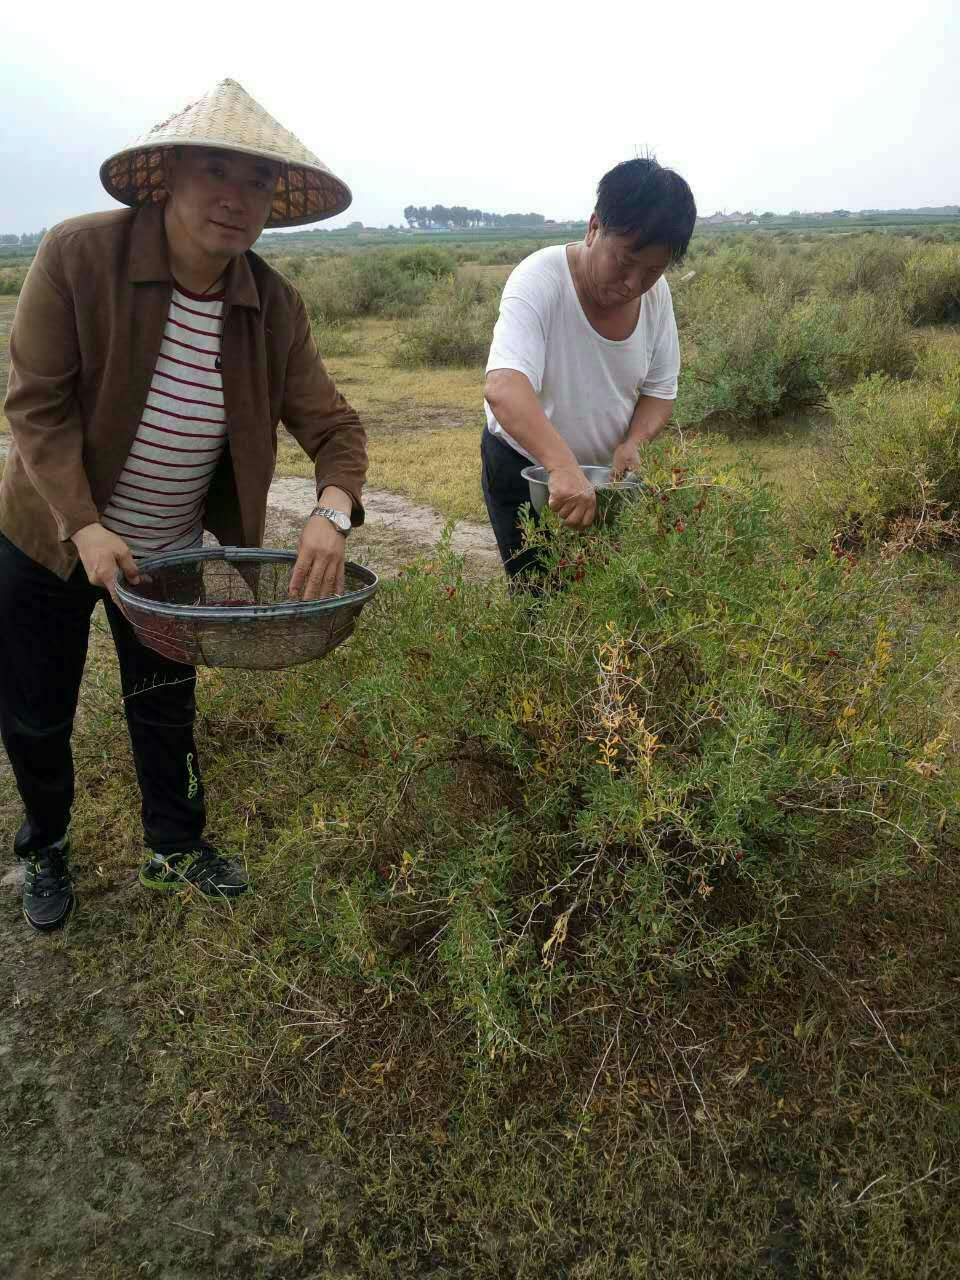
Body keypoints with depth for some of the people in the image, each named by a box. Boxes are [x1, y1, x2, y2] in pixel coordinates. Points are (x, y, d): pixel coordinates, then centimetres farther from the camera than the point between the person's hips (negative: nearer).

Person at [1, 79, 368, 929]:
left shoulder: (275, 306, -11)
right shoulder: (79, 255, -20)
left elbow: (332, 425, -13)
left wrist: (333, 511, -33)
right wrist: (86, 526, -28)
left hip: (172, 552, 2)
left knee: (166, 708, 17)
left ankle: (175, 847, 42)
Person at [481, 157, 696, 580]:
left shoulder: (656, 295, -8)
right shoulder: (539, 280, -26)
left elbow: (659, 392, 2)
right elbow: (502, 388, -42)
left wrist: (632, 442, -20)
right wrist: (564, 466, -56)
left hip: (605, 471, 5)